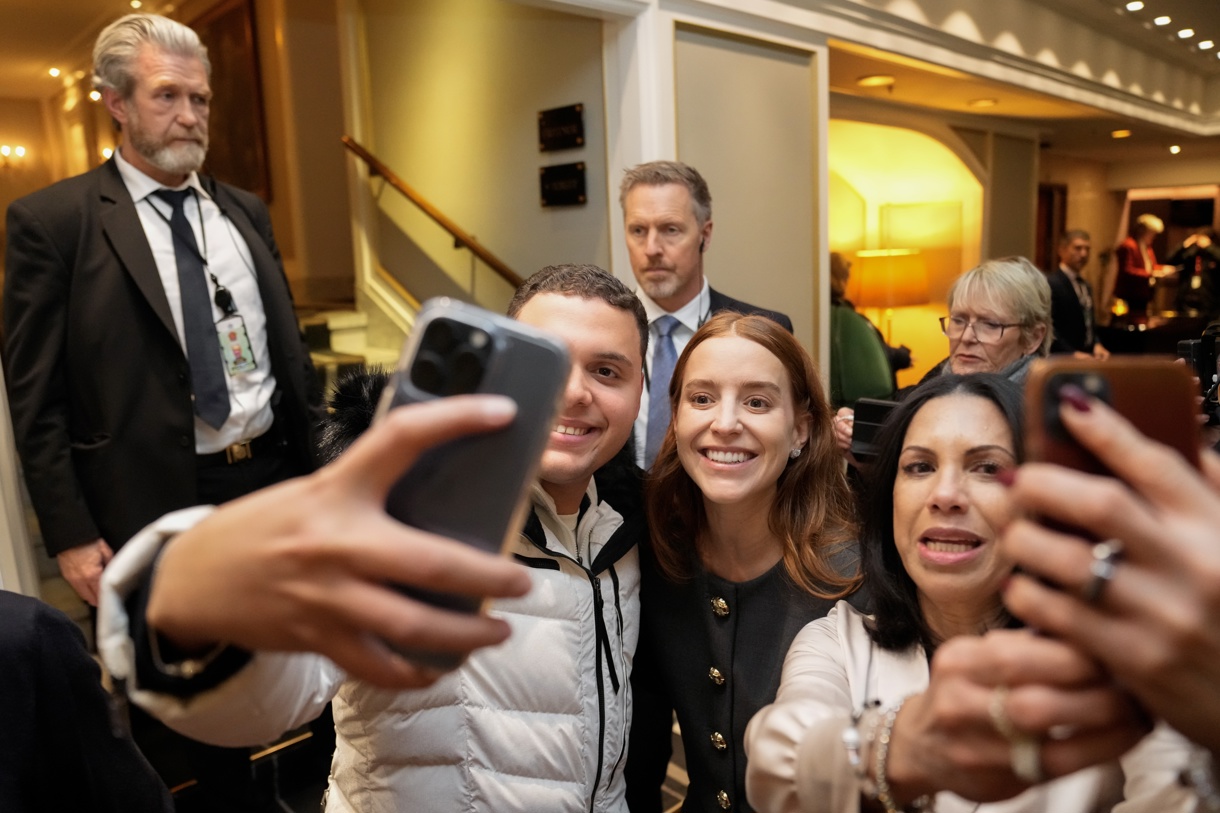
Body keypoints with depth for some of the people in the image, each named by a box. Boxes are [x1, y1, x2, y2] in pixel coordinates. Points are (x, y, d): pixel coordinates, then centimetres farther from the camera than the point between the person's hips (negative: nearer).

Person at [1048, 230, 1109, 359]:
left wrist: (1097, 344, 4)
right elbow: (1049, 327, -20)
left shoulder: (1086, 285, 17)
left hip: (1087, 356, 9)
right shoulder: (1051, 284, -13)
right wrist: (1072, 353, -23)